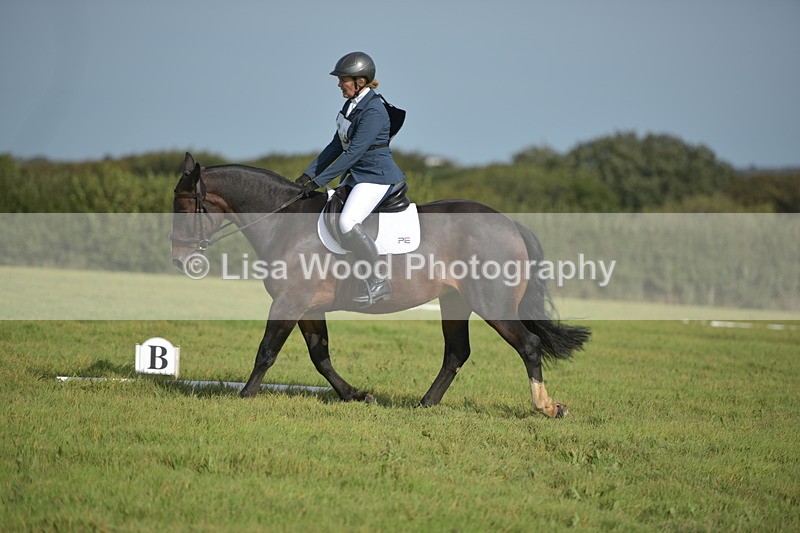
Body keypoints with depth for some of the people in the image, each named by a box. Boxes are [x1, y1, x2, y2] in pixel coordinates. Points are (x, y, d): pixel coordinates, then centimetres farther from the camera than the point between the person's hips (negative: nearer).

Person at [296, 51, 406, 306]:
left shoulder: (373, 111, -21)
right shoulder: (351, 105, 9)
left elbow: (354, 153, -24)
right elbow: (337, 145, 16)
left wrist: (318, 182, -24)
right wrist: (308, 174, 10)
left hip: (376, 175, -11)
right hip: (355, 174, 11)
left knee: (348, 222, -28)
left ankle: (378, 282, -19)